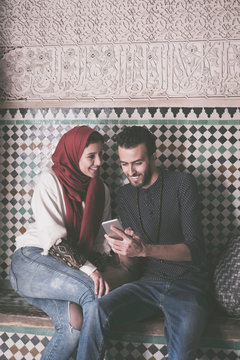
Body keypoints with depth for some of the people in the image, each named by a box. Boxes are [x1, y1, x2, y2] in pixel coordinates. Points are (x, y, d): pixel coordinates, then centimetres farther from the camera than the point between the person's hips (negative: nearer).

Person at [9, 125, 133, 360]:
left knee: (75, 318, -30)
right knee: (92, 291, -31)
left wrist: (107, 269, -7)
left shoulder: (100, 190, 13)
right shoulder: (50, 181, -5)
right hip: (31, 262, -5)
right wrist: (89, 270, -24)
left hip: (69, 270, 5)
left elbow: (102, 241, 13)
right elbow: (53, 239, -14)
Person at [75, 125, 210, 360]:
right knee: (97, 311, -26)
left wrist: (143, 249, -29)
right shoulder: (125, 194, 10)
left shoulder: (182, 183, -5)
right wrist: (127, 254, -16)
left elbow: (195, 249, -14)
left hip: (188, 285, -4)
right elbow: (131, 264, 10)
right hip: (148, 282, 4)